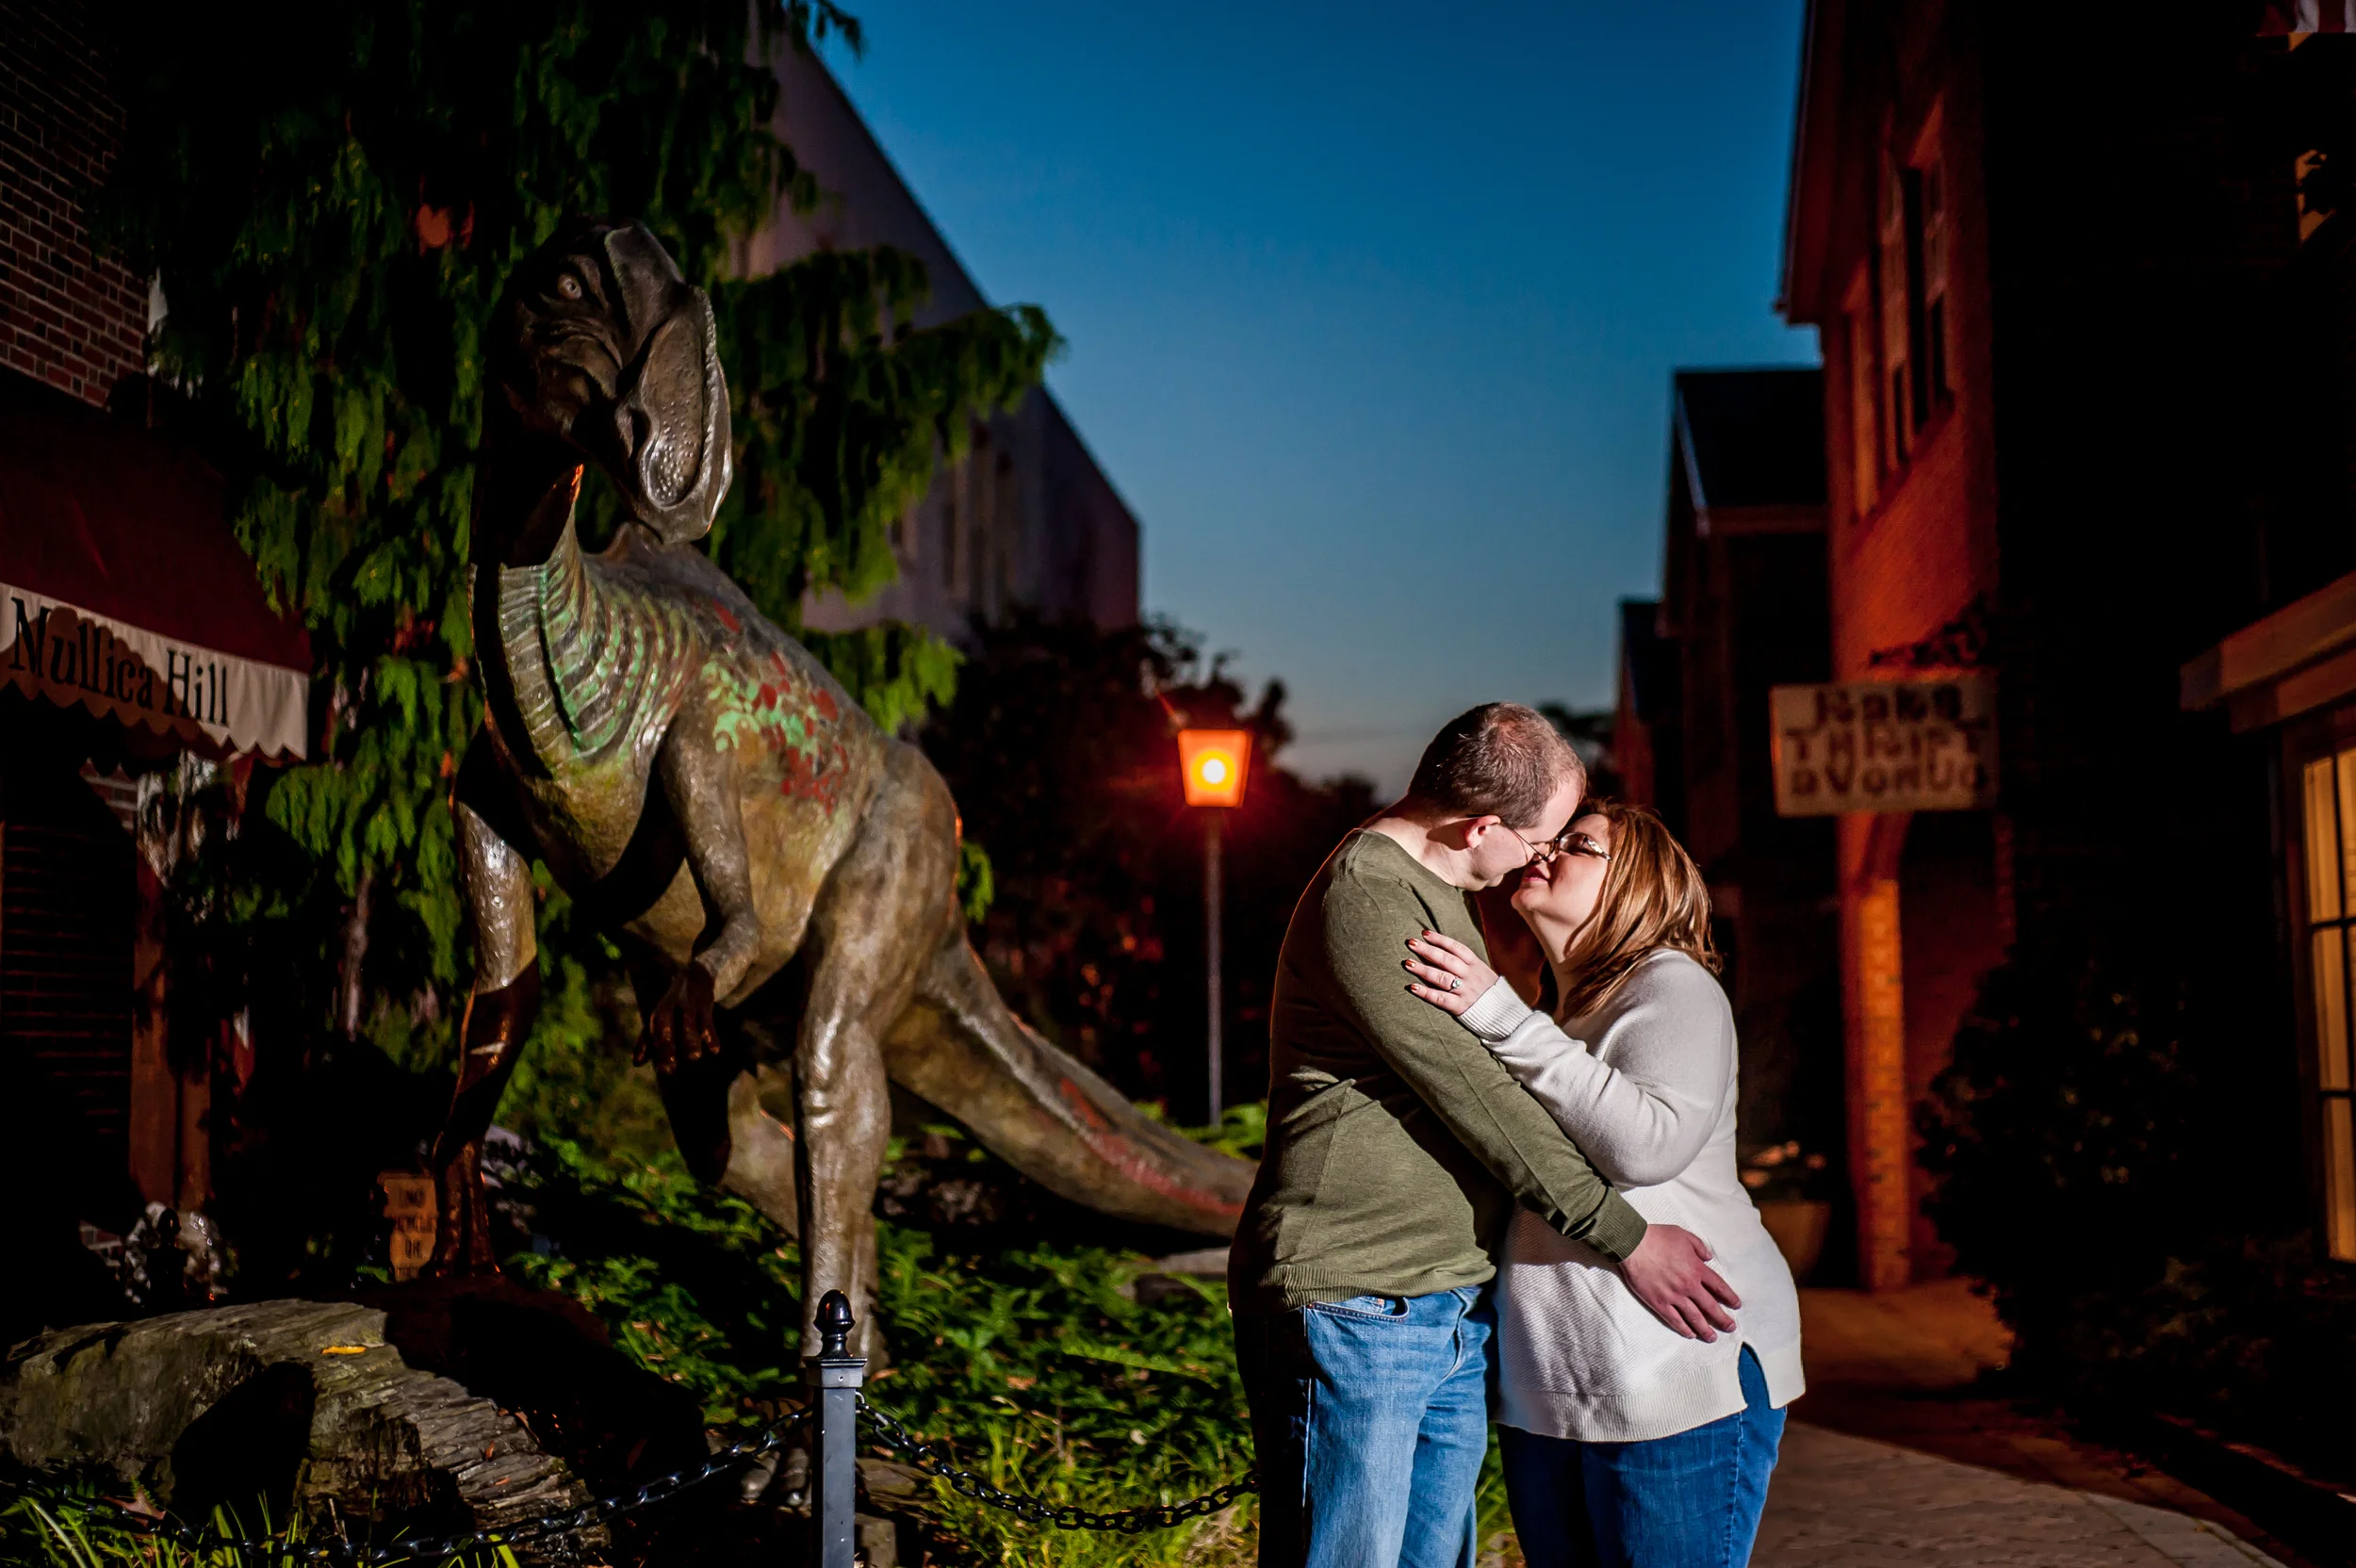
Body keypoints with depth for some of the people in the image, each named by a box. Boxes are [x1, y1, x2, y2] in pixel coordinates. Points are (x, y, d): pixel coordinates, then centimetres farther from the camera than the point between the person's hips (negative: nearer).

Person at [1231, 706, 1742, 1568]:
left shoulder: (1436, 893, 18)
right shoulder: (1363, 892, -15)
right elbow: (1472, 1095, -18)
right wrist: (1623, 1236, -14)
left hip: (1452, 1318, 10)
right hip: (1351, 1307, -10)